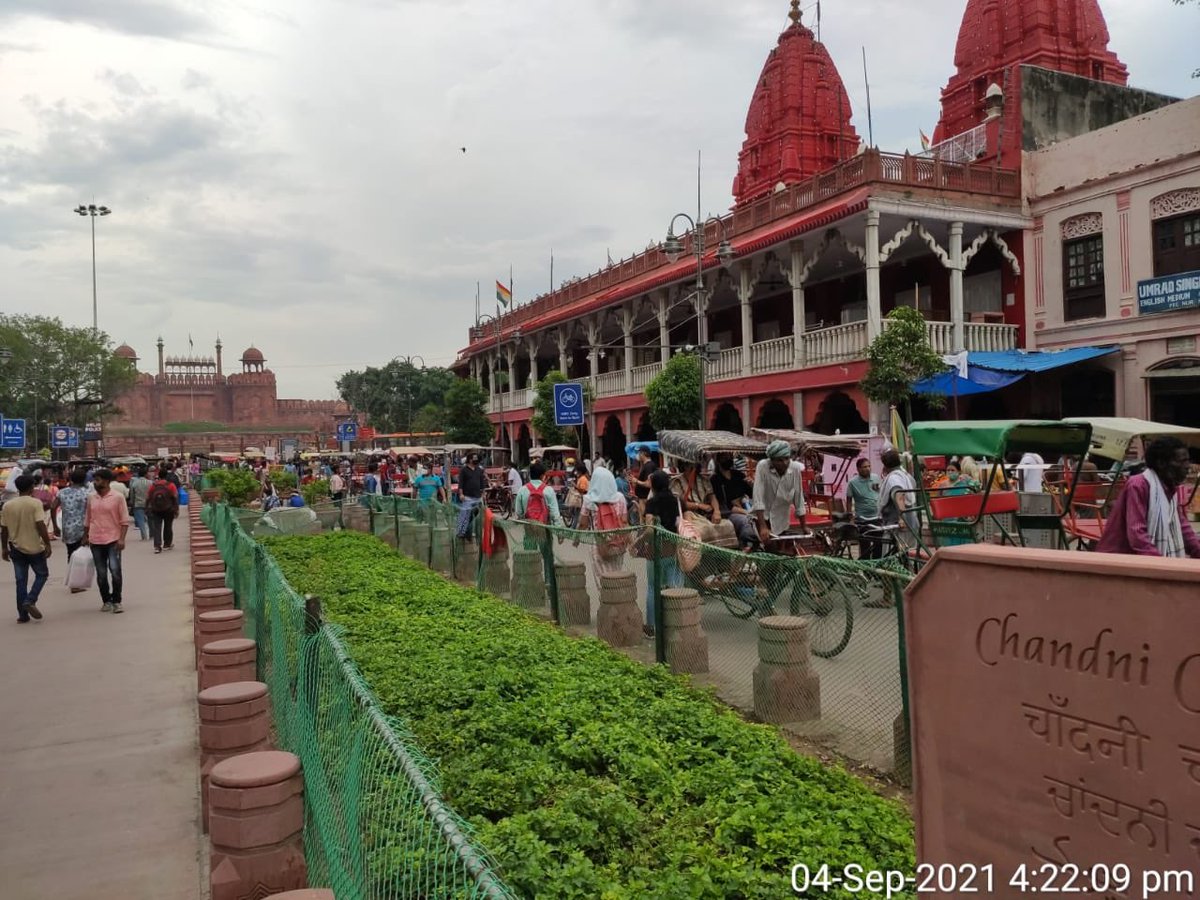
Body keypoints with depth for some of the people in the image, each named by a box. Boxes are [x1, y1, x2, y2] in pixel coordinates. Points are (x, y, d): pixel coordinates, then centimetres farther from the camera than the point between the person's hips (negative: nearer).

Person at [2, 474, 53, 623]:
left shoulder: (8, 505, 3)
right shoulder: (35, 503, -12)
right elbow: (40, 525, -18)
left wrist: (4, 548, 15)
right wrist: (47, 544, -13)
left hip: (17, 548, 4)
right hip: (35, 547, -4)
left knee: (21, 581, 9)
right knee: (42, 574, 14)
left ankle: (23, 614, 10)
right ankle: (30, 600, -6)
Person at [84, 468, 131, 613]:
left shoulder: (118, 497, -5)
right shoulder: (91, 498, 8)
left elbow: (125, 520, -5)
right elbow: (87, 520, 19)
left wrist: (122, 538, -13)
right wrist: (85, 536, 18)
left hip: (113, 541, -4)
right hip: (96, 541, 4)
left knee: (115, 570, -13)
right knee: (101, 574, 7)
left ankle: (116, 601, 0)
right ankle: (106, 601, 19)